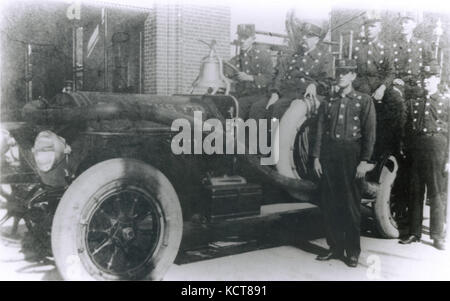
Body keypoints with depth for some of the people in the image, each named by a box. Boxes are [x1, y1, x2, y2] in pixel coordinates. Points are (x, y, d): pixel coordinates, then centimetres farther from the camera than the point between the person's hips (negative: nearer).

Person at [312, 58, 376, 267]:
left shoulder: (364, 101, 2)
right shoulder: (328, 103, 12)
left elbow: (370, 133, -4)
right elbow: (320, 132, 10)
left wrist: (364, 161, -10)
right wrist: (316, 157, 2)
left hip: (351, 155, -3)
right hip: (328, 156, 4)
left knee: (351, 205, 2)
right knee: (329, 205, 6)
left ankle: (353, 252, 14)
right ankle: (335, 248, 20)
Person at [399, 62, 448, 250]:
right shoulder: (413, 103, 13)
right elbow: (407, 130, 11)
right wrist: (407, 152, 0)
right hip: (415, 149, 3)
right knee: (415, 192, 8)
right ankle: (414, 232, 17)